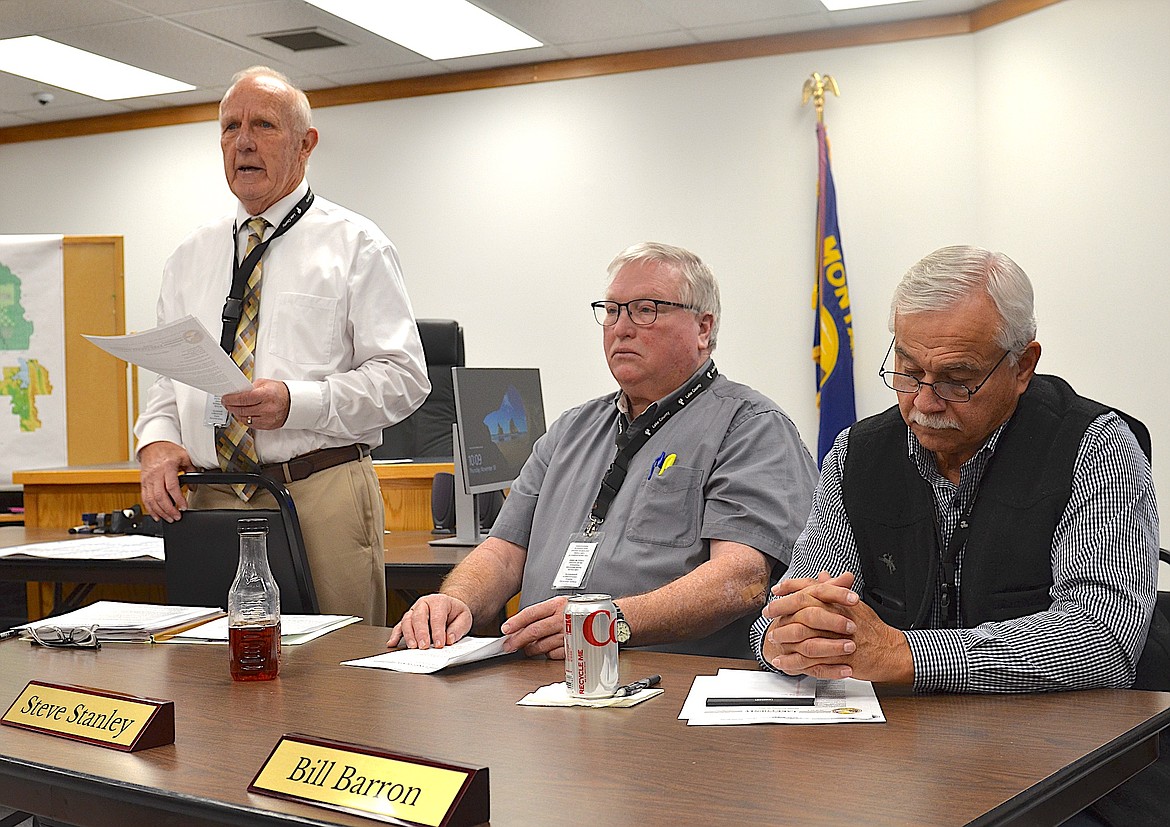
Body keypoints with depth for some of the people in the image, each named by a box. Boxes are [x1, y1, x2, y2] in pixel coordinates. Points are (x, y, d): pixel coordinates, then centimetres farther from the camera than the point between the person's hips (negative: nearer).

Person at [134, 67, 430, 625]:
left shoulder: (354, 245, 2)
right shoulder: (191, 258, 18)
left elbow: (403, 376, -6)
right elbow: (167, 376, 18)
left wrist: (296, 402, -18)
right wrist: (156, 442, -3)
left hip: (322, 499, -4)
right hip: (206, 501, 4)